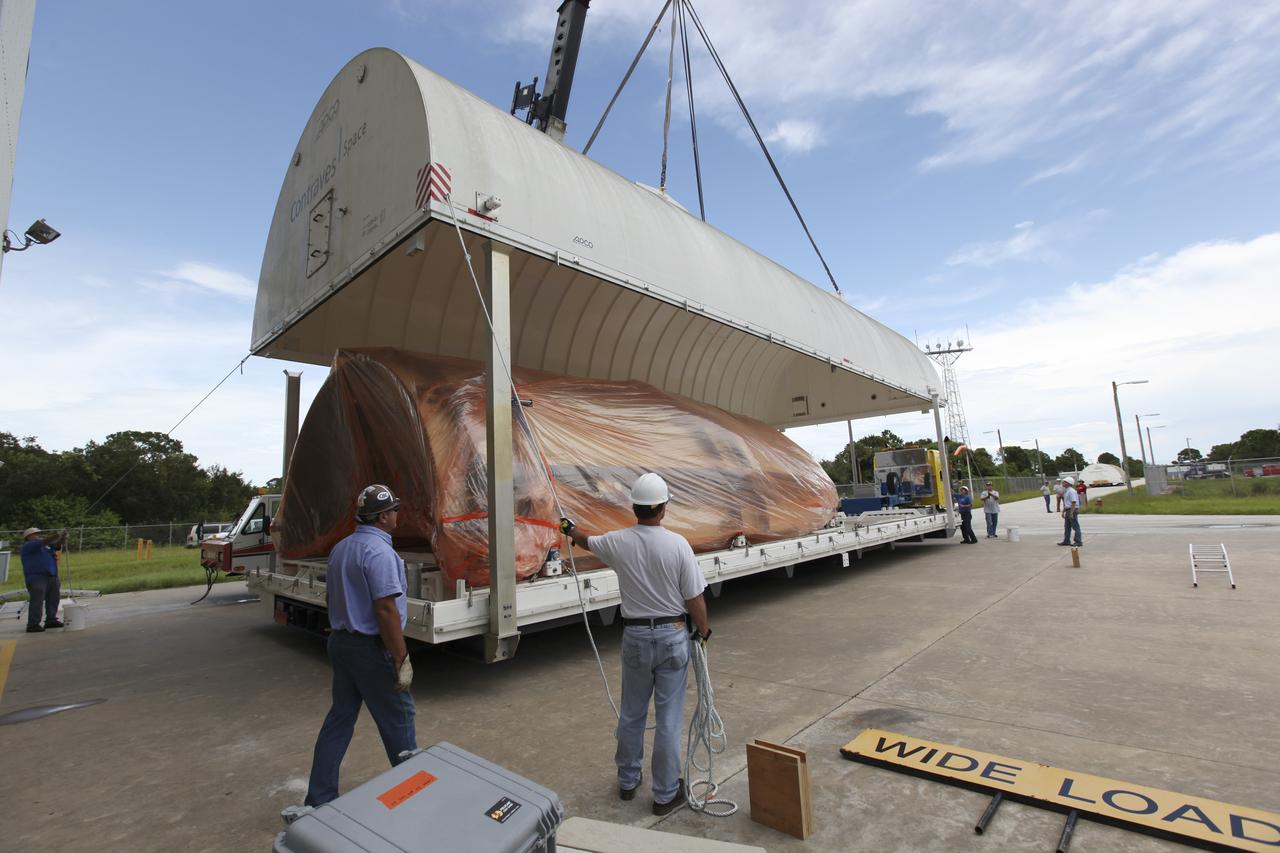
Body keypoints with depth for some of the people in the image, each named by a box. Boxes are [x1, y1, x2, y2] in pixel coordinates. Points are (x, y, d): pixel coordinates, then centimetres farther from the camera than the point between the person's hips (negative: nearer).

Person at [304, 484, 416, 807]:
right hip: (371, 648, -9)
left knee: (340, 715, 18)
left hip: (340, 642, 9)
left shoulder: (340, 548, 7)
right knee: (397, 718, 8)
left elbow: (336, 598, 16)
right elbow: (386, 610, -26)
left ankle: (319, 798, 25)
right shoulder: (378, 551, -23)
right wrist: (402, 659, -20)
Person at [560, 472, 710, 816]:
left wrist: (570, 529, 37)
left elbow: (586, 541, 15)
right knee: (668, 719, 10)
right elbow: (695, 599, -12)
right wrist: (703, 630, 6)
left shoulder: (618, 542, -8)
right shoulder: (677, 544, -17)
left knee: (631, 714, 20)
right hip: (673, 636, -2)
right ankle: (666, 794, 24)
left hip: (635, 636, 3)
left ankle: (627, 781, 38)